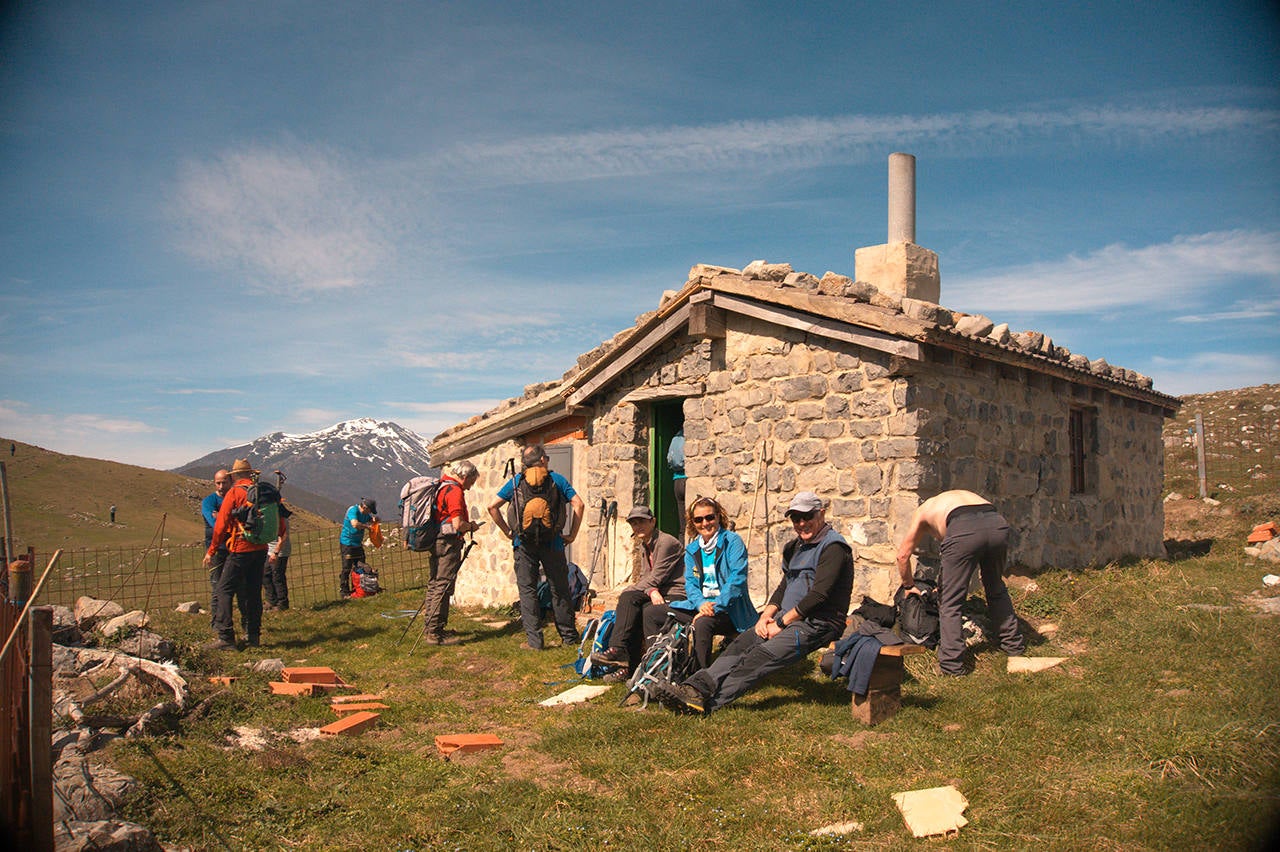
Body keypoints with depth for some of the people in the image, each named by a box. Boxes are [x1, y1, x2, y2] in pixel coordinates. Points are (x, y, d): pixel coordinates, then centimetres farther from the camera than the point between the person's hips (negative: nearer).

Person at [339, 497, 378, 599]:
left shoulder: (365, 513, 7)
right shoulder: (353, 510, -18)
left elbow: (373, 519, 26)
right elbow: (355, 524, -34)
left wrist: (374, 518, 1)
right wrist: (367, 526, -19)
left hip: (358, 544, 9)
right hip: (347, 543, -9)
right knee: (347, 569, -6)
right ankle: (344, 592, -1)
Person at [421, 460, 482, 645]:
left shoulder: (440, 487, 16)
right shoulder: (454, 491, -14)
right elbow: (458, 525, -21)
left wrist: (467, 525, 20)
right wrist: (471, 526, -2)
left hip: (435, 542, 10)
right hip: (448, 543, -10)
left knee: (435, 585, 15)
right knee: (443, 587, -7)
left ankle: (428, 628, 23)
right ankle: (435, 633, -5)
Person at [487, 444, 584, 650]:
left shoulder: (515, 481, 6)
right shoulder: (556, 479, 4)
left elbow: (492, 506, 3)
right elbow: (578, 504, -3)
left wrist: (507, 531, 8)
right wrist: (572, 534, 2)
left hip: (524, 543, 0)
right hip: (552, 542, 0)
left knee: (527, 590, 6)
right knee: (559, 590, 10)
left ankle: (534, 640, 2)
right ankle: (569, 636, 17)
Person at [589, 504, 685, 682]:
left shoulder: (667, 542, -12)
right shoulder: (644, 546, 16)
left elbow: (655, 578, -14)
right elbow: (645, 577, 8)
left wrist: (631, 589, -7)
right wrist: (652, 591, -16)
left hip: (677, 595, -8)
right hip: (658, 592, 8)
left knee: (649, 611, -35)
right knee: (628, 597, -19)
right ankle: (619, 650, -30)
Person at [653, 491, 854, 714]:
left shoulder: (833, 547, -9)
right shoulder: (795, 547, 20)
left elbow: (819, 594, -17)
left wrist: (782, 623, -14)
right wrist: (766, 615, 2)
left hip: (817, 623, -8)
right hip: (789, 618, 8)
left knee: (761, 656, -26)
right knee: (741, 644, -15)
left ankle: (708, 702, -34)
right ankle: (698, 687, -29)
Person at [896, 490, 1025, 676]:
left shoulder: (923, 510, 33)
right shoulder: (964, 495, 44)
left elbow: (903, 555, 33)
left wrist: (909, 585, 48)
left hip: (964, 530, -5)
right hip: (998, 523, 5)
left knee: (950, 602, 9)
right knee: (996, 588, 29)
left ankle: (952, 664, 8)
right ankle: (1014, 644, 42)